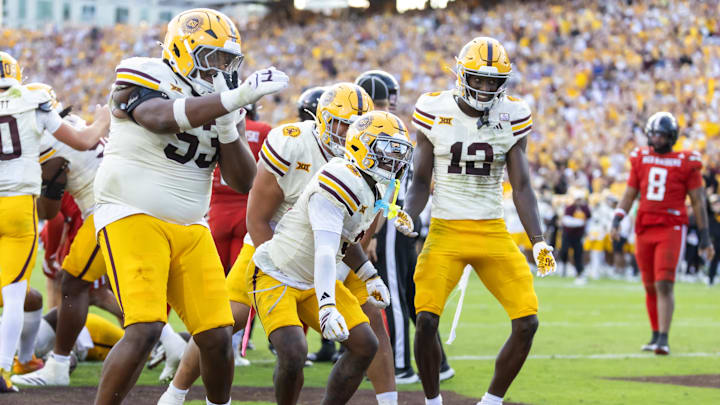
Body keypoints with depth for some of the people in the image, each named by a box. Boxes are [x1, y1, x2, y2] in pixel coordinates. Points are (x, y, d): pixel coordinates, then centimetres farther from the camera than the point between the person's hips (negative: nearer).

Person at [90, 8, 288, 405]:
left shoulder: (221, 103, 10)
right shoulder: (142, 79, -8)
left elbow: (243, 182, 3)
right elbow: (163, 119, -32)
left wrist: (228, 126, -13)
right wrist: (235, 98, -39)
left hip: (190, 229, 6)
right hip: (133, 219, -6)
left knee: (217, 338, 1)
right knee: (145, 329, -21)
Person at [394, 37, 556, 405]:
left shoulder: (511, 117, 2)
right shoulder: (435, 112, -2)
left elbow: (522, 188, 3)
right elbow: (421, 181, 4)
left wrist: (539, 243, -7)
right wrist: (408, 216, -16)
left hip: (494, 233, 2)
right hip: (446, 231, -2)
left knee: (527, 322, -8)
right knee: (426, 319, -19)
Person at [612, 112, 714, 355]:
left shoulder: (686, 163, 0)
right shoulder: (640, 160, 11)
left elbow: (698, 202, 4)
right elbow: (629, 194, 16)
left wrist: (705, 238, 2)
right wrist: (617, 220, 1)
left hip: (671, 228, -4)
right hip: (644, 229, 4)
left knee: (664, 285, -15)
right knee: (650, 287, 9)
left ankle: (664, 338, -17)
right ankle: (656, 335, 21)